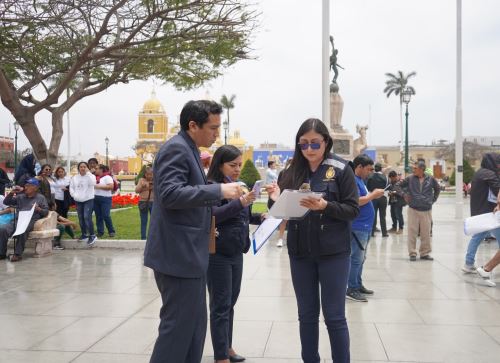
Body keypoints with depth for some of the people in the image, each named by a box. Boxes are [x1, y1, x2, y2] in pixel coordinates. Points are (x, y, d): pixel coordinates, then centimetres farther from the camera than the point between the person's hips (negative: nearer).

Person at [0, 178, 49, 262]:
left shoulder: (41, 198, 12)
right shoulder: (20, 197, 25)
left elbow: (46, 212, 5)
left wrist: (39, 209, -16)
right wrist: (12, 193, 9)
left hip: (32, 221, -5)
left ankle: (18, 254, -32)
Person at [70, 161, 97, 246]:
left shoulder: (91, 176, -3)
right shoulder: (74, 178, 10)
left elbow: (92, 183, -23)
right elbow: (71, 187, 11)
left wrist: (88, 173, -19)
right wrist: (74, 195, -6)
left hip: (88, 200, -5)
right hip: (78, 201, 5)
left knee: (87, 217, -17)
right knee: (81, 218, 11)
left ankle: (92, 236, -11)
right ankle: (84, 235, 23)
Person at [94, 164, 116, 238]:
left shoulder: (107, 177, -6)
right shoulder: (95, 177, 15)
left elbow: (111, 186, -19)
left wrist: (99, 186, -17)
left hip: (105, 199, -7)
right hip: (95, 199, 7)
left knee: (106, 216, -10)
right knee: (98, 216, 7)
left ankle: (111, 231, 3)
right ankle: (100, 232, 14)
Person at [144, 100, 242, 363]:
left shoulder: (188, 150, 17)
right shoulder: (176, 149, -14)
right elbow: (170, 194, -26)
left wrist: (205, 219, 15)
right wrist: (219, 190, -25)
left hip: (188, 253, 10)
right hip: (177, 253, -10)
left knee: (194, 323, 16)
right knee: (178, 325, -3)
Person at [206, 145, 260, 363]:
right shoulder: (212, 186, -12)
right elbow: (213, 215, -25)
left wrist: (259, 218, 6)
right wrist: (239, 202, -34)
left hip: (236, 253, 8)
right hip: (218, 254, -8)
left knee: (230, 303, 16)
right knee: (221, 306, -2)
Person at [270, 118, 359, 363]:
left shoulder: (341, 169, -4)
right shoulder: (293, 171, 4)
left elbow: (352, 209, -7)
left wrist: (325, 206, -23)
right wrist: (276, 200, -13)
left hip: (333, 253, -3)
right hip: (300, 253, 3)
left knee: (334, 316, 4)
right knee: (306, 315, 12)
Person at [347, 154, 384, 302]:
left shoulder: (360, 179, 15)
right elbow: (356, 202, -25)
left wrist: (373, 195, 4)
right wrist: (373, 195, -17)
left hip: (365, 226, 10)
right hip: (358, 227, -10)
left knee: (360, 258, 16)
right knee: (356, 258, -6)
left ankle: (358, 285, 25)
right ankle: (351, 290, -1)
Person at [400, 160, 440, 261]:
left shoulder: (430, 179, -1)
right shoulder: (410, 178, -3)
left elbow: (437, 189, 16)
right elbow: (400, 185, 12)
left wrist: (433, 200, 10)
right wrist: (405, 194, 5)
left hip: (426, 210, 1)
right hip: (413, 209, -1)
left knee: (426, 233, 5)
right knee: (412, 232, -1)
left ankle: (425, 253, 17)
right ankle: (412, 253, 8)